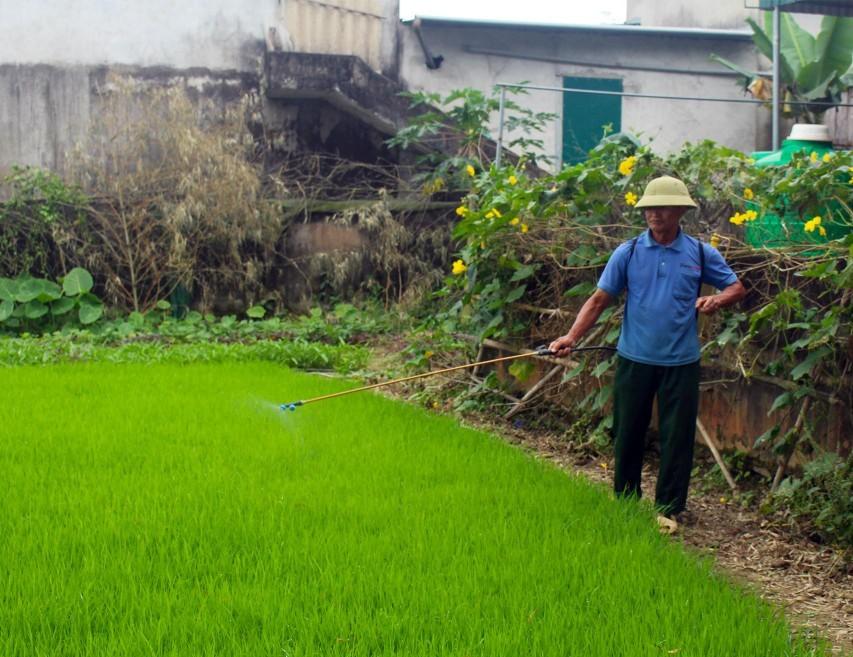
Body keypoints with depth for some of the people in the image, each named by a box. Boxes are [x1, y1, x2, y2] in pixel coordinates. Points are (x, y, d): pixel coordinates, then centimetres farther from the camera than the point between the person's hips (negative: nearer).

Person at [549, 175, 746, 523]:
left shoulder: (701, 254, 0)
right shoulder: (627, 253, -1)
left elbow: (737, 287, 9)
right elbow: (599, 299, -2)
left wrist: (717, 300, -13)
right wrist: (572, 336, -14)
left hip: (681, 362, 0)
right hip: (634, 359, 1)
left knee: (677, 438, 5)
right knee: (627, 433, 10)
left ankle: (670, 508, 17)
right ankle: (624, 503, 26)